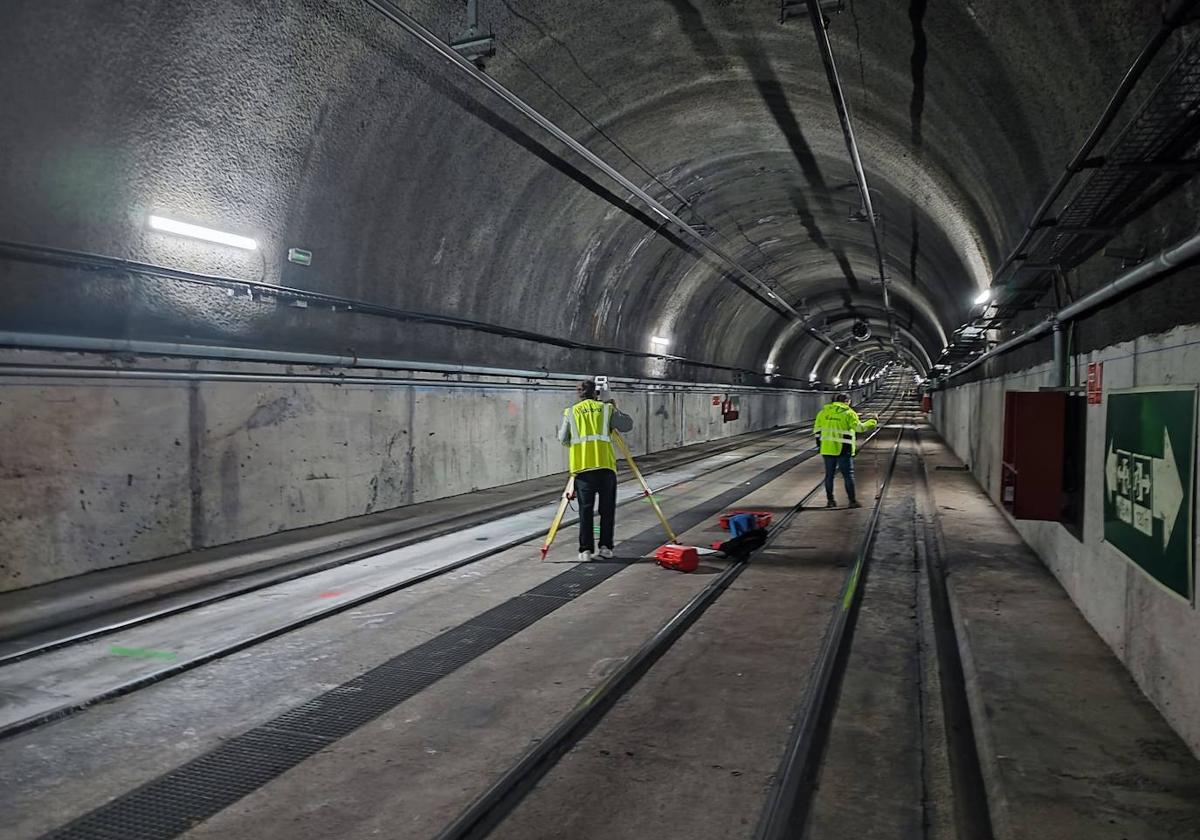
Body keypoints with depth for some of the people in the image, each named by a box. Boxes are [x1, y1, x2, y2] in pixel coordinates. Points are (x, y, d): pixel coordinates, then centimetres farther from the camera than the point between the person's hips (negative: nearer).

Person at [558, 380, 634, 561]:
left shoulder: (570, 412, 10)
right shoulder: (607, 409, 10)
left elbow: (564, 439, 9)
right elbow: (627, 425, 11)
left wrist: (561, 429, 30)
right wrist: (616, 409, 24)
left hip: (582, 466, 0)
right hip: (605, 465, 0)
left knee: (585, 509, 5)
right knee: (607, 509, 10)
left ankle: (586, 550, 2)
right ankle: (605, 547, 10)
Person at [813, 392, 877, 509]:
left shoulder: (824, 411, 9)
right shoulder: (848, 412, -5)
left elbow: (817, 429, 10)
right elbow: (859, 427, -11)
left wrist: (819, 442, 19)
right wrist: (871, 423, 3)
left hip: (827, 448, 4)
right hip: (843, 450, -4)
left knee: (829, 474, 12)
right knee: (848, 475, 3)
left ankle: (830, 500, 14)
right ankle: (852, 501, 5)